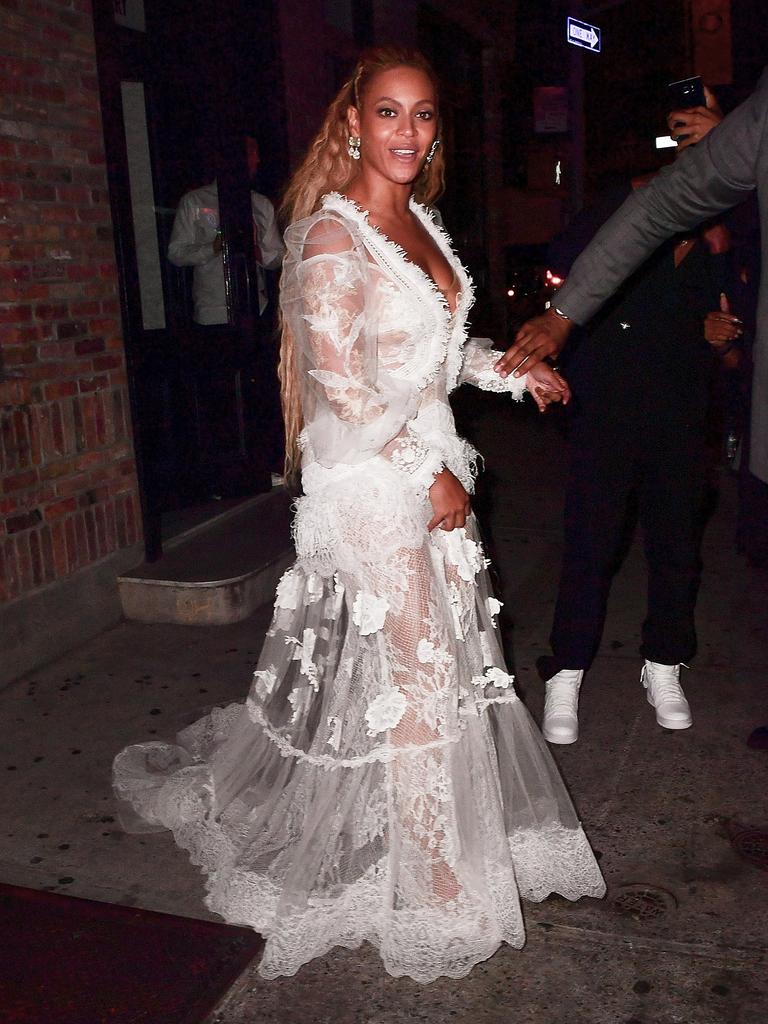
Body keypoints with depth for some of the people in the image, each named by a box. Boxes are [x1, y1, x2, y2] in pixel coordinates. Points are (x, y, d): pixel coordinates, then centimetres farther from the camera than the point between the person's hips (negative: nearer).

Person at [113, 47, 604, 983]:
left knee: (456, 650, 13)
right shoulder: (332, 234, -16)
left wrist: (512, 371, 14)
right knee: (420, 668, -1)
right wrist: (432, 476, -14)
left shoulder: (417, 220, 11)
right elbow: (343, 391, -20)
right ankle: (434, 879, 19)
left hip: (430, 467, 9)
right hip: (371, 483, -8)